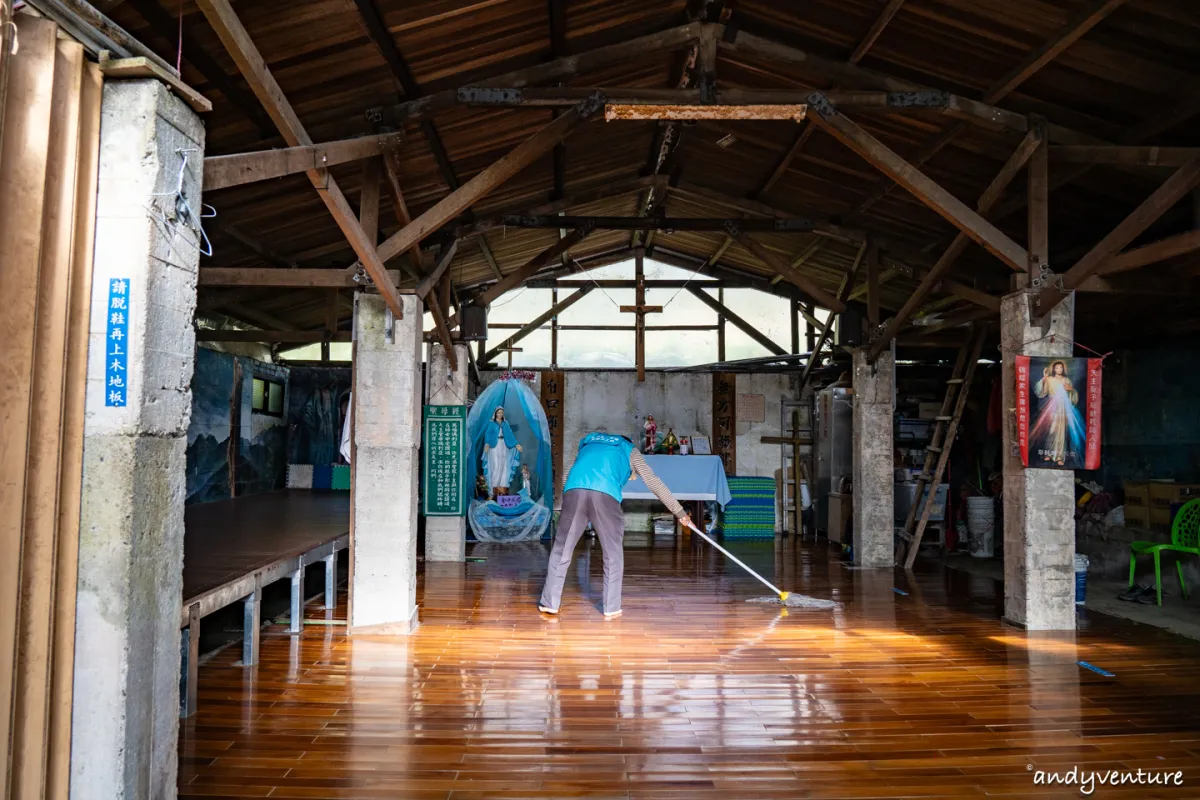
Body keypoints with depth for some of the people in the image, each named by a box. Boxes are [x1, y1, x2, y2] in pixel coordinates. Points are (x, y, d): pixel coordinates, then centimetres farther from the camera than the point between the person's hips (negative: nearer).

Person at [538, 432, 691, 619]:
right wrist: (679, 512, 32)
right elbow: (655, 483, 28)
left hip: (574, 490, 2)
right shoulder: (630, 451, 29)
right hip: (605, 493, -2)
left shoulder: (588, 443, 38)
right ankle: (611, 608, 17)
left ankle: (549, 603, 17)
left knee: (561, 549, 13)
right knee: (613, 553, 13)